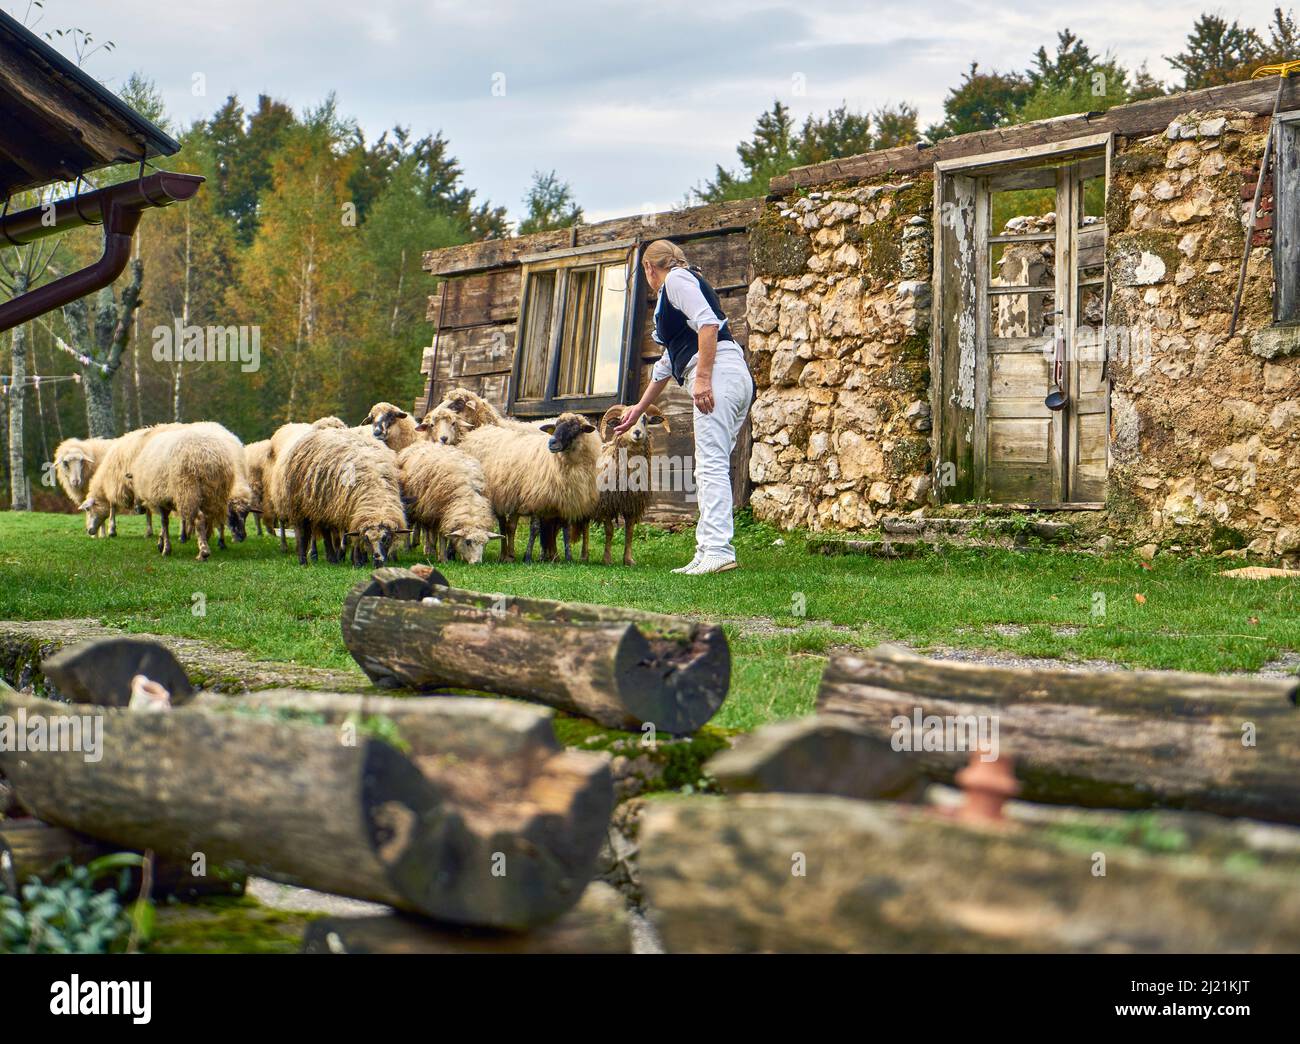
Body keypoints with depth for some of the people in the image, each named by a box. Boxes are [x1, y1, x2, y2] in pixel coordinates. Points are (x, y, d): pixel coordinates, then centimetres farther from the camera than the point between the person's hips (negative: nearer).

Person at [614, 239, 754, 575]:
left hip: (720, 372, -10)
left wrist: (702, 378, -20)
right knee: (709, 470, 6)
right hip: (739, 381, 10)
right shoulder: (673, 295, 32)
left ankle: (718, 550, -24)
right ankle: (706, 553, 2)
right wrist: (638, 409, 46)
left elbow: (708, 323, -14)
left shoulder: (676, 279, 3)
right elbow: (667, 364, 40)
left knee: (711, 465, -16)